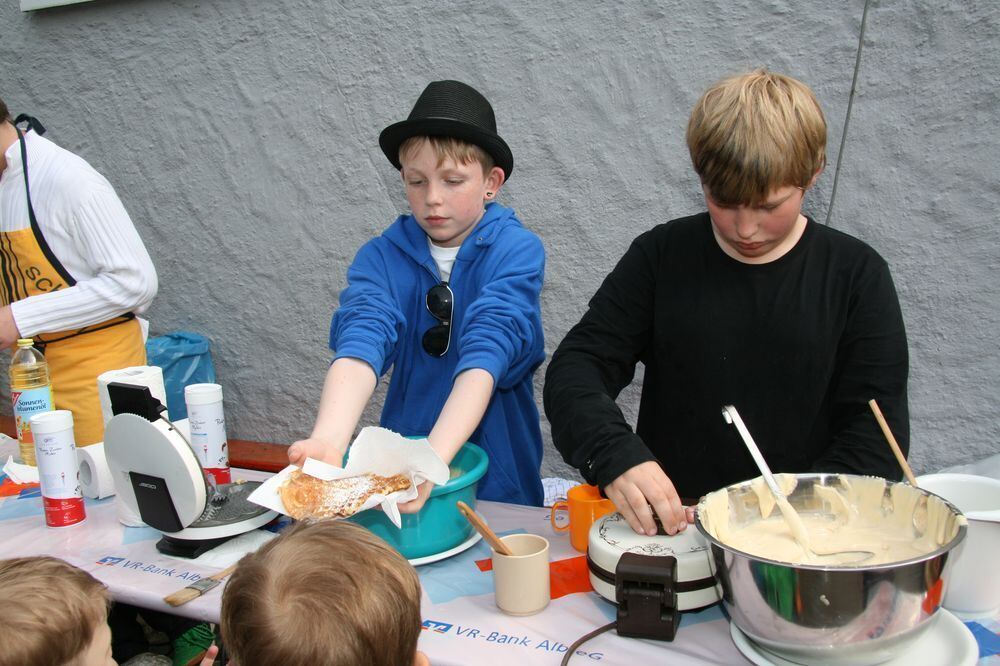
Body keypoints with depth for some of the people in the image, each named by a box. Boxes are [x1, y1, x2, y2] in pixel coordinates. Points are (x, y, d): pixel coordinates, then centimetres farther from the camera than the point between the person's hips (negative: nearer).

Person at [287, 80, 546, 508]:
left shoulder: (517, 252, -7)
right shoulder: (382, 257, 0)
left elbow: (486, 356, -21)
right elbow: (361, 343, -17)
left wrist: (432, 459, -37)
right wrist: (327, 442, -36)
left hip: (497, 481, -2)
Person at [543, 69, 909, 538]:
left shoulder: (856, 276, 1)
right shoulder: (661, 257, 3)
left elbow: (876, 438, -2)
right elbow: (576, 368, 1)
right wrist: (614, 456, -19)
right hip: (663, 527, -1)